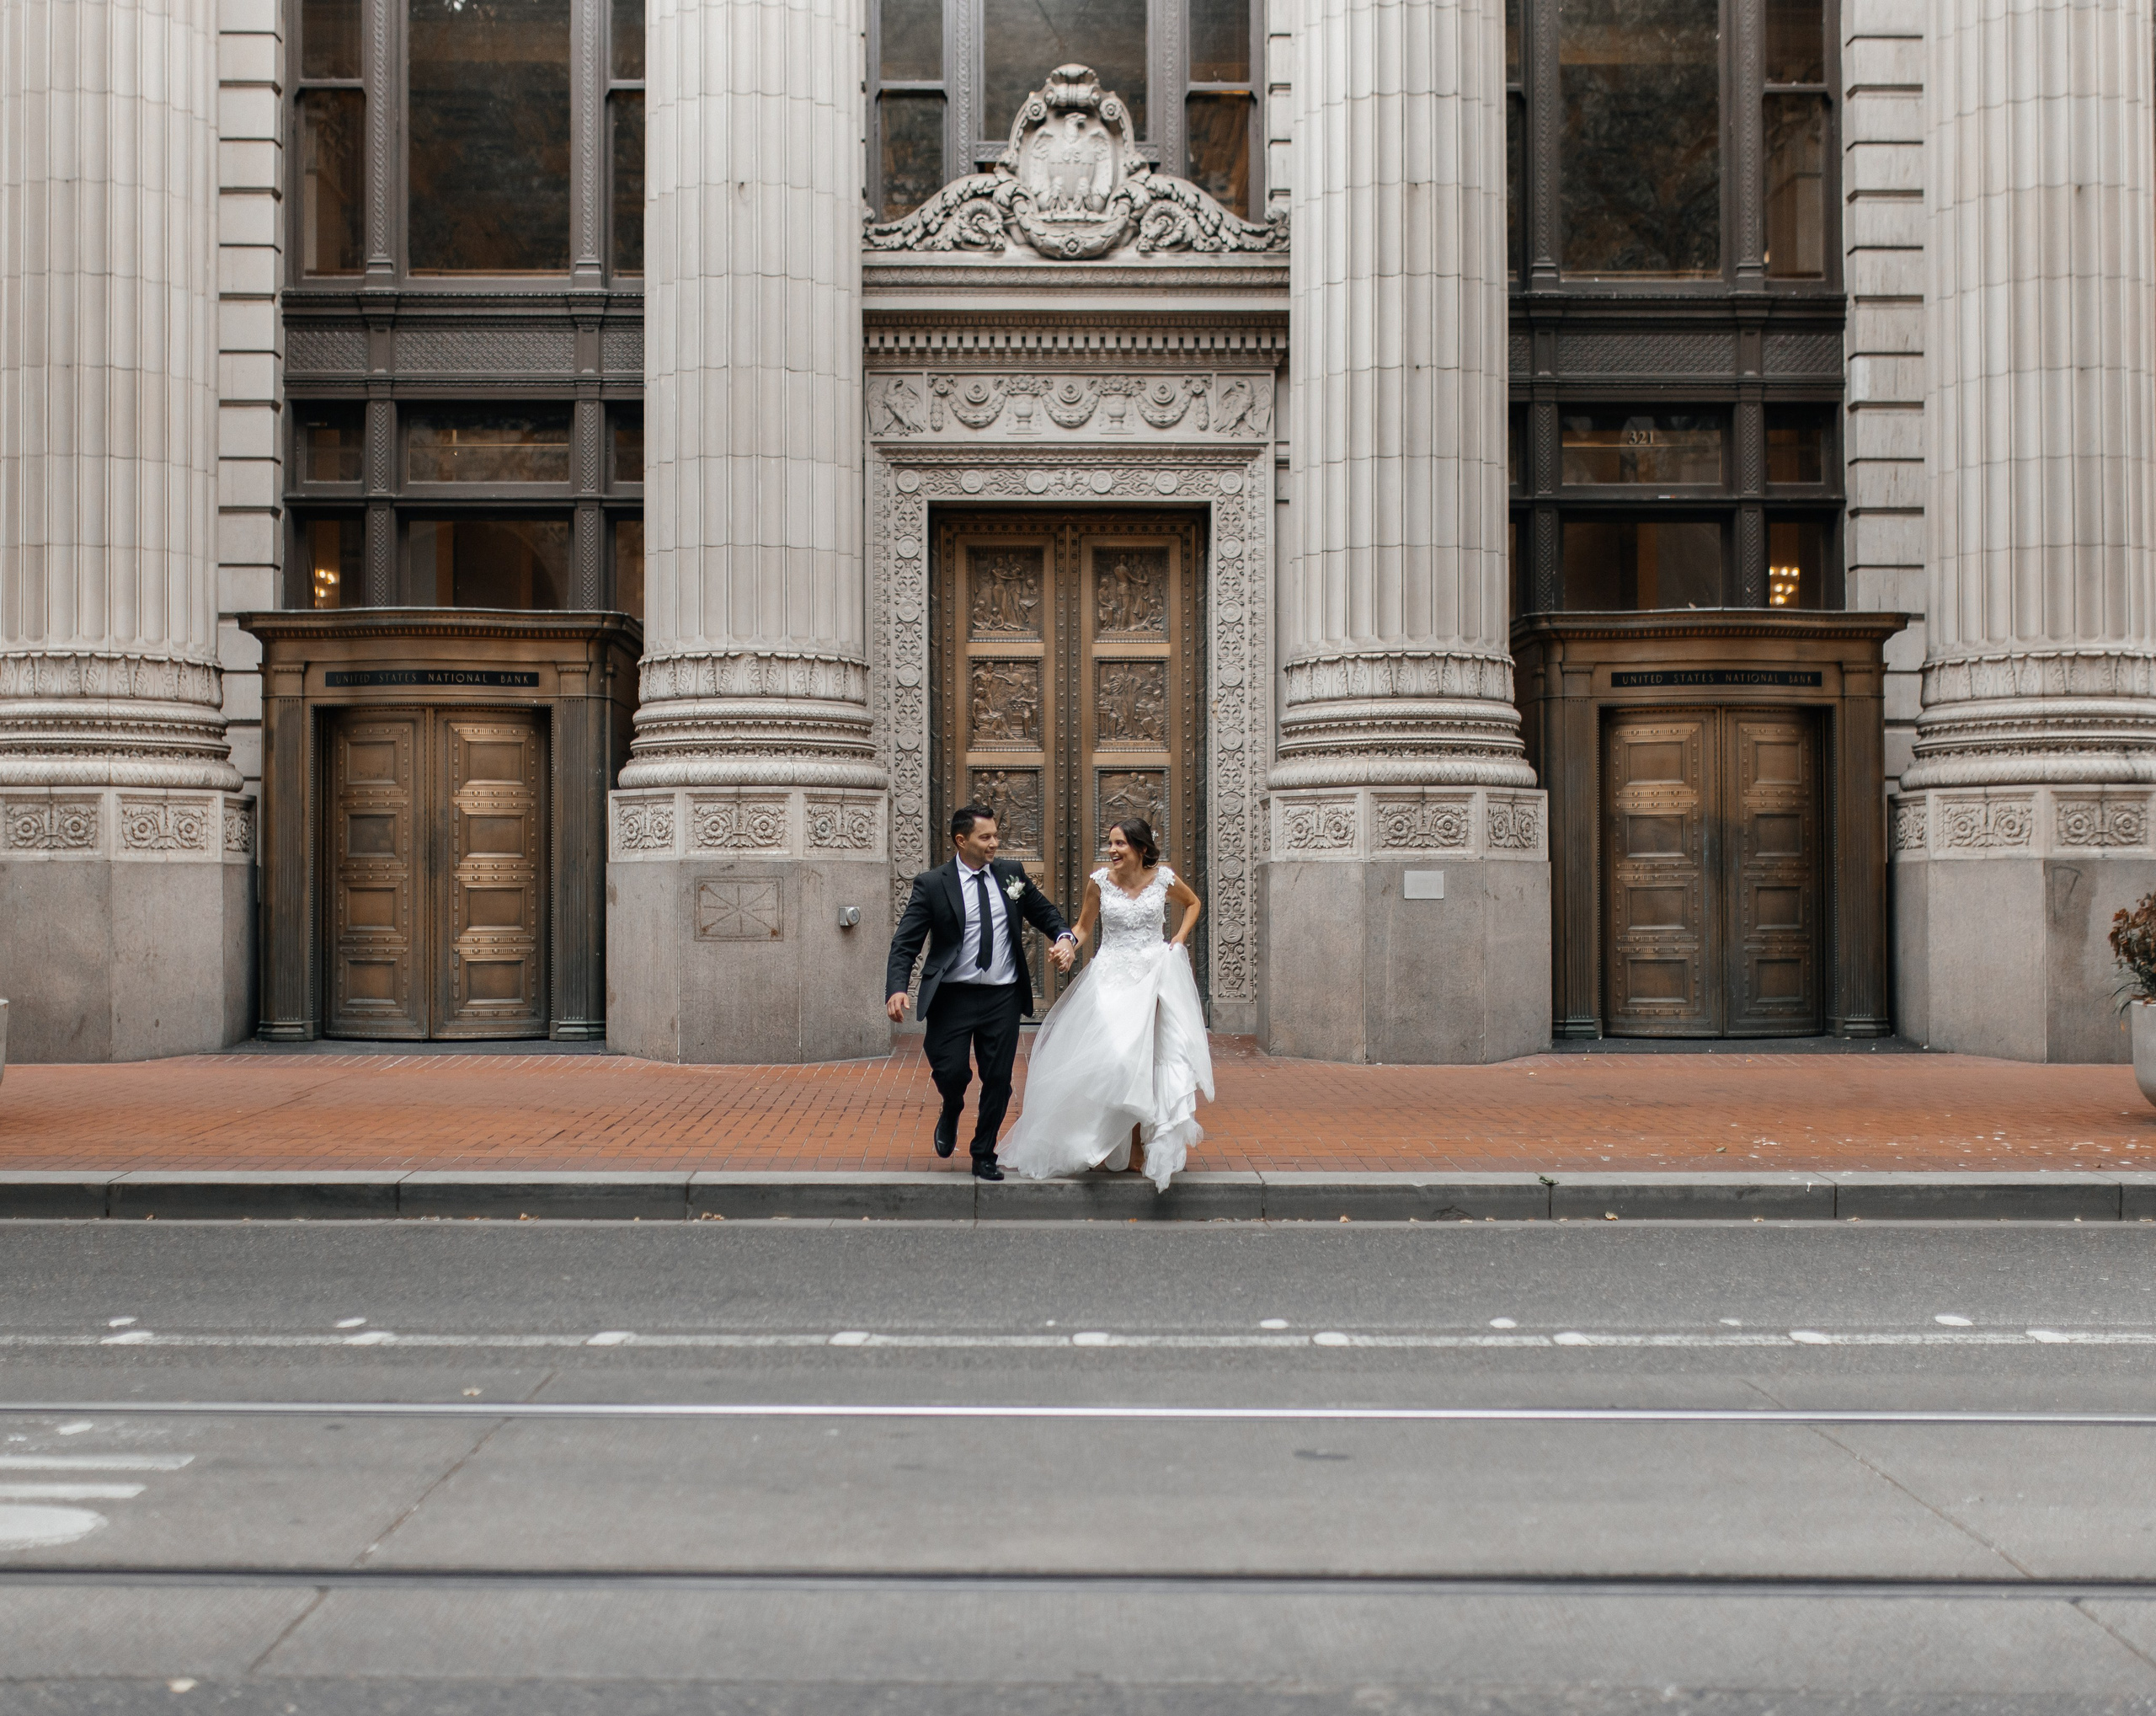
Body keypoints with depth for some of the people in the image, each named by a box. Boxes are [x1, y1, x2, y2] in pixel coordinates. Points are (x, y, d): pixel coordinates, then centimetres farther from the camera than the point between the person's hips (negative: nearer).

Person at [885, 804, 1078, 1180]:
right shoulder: (931, 884, -5)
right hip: (953, 997, -3)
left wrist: (1064, 937, -4)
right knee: (951, 1071, -11)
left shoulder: (1011, 873, 6)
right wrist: (897, 988, -24)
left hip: (1003, 997, 3)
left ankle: (984, 1156, 23)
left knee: (998, 1080, 5)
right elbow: (905, 943, -8)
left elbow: (1044, 911, 18)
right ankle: (952, 1113, 26)